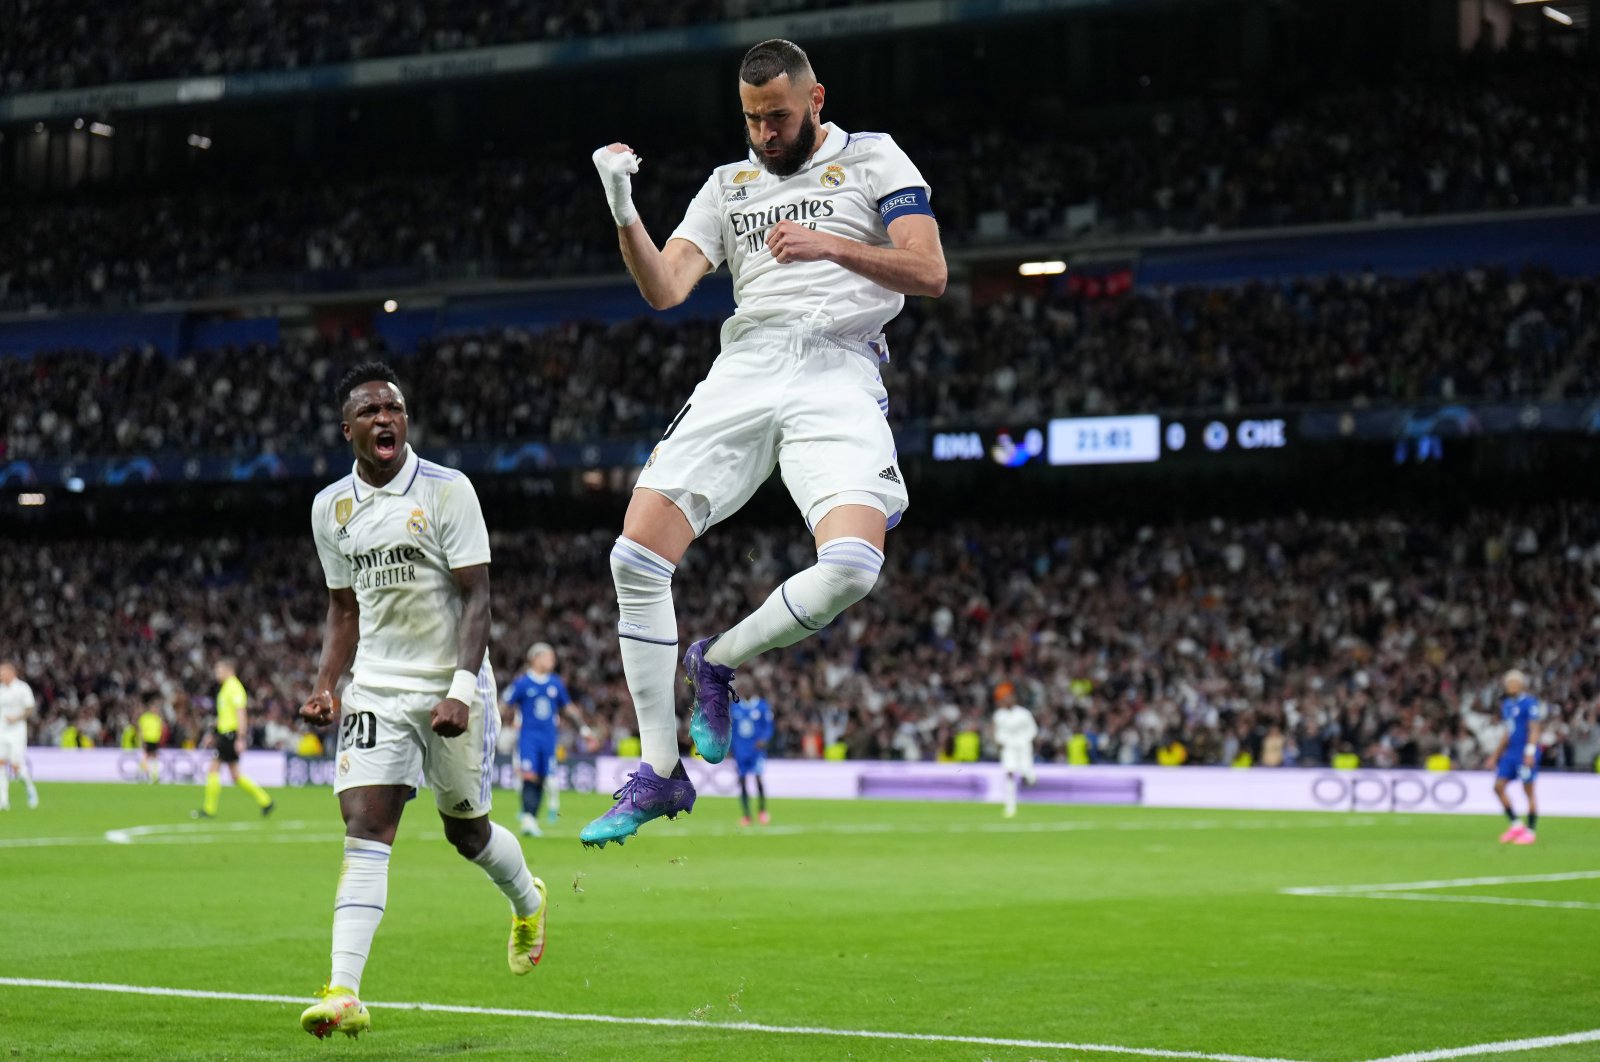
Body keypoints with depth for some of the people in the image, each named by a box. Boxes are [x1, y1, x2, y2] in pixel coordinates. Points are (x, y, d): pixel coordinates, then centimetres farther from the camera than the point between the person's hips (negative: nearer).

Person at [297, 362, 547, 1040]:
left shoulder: (447, 490, -9)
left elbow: (476, 598, -10)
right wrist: (325, 685, 2)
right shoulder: (331, 507, 6)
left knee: (466, 831, 10)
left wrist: (461, 690, -21)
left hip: (451, 686, -3)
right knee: (364, 827, -13)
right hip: (376, 690, 3)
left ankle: (527, 901, 45)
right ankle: (344, 993, -20)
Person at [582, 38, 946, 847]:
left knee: (851, 567, -27)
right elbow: (664, 290, 9)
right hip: (744, 370, 3)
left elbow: (928, 271, 0)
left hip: (838, 376, -3)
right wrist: (624, 212, -7)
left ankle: (716, 661, 3)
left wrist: (830, 245, -10)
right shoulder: (729, 185, 20)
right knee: (637, 555, -13)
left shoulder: (873, 159, 11)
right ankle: (658, 774, -2)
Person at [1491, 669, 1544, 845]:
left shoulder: (1530, 703, -9)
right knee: (1498, 786, 1)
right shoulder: (1507, 704, 15)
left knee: (1528, 791, -3)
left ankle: (1531, 830, 4)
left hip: (1525, 752, -8)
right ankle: (1516, 824, 11)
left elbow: (1534, 729, -13)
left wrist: (1530, 751, -22)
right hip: (1510, 751, 8)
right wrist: (1497, 754, 23)